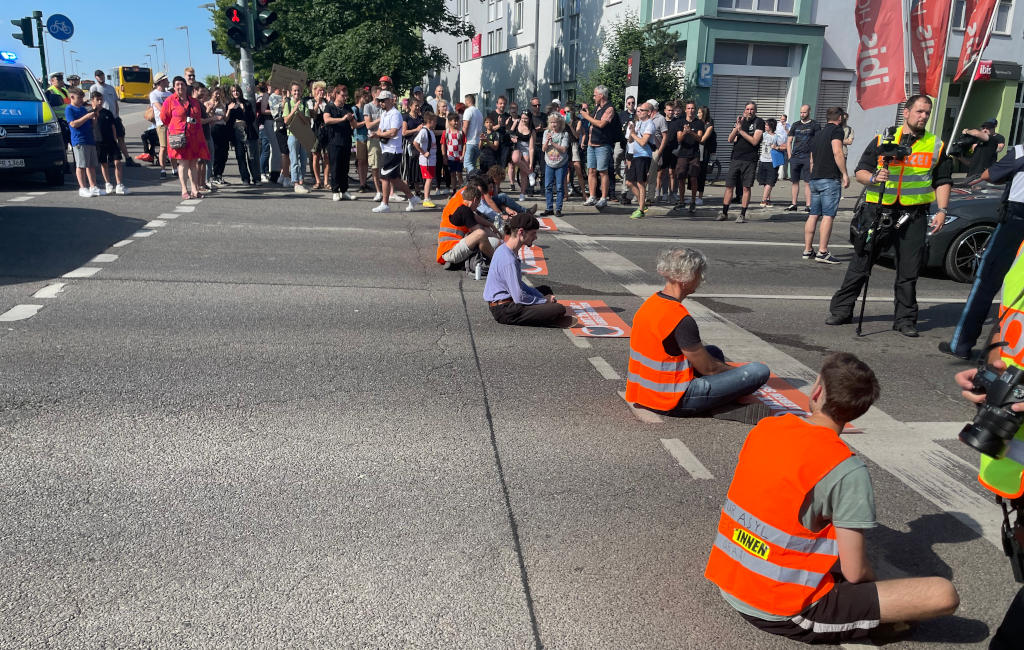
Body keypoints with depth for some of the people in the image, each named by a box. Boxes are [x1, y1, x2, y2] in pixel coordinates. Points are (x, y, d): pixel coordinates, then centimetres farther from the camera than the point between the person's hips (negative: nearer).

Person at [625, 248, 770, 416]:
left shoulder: (650, 303, 6)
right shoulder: (681, 320, -23)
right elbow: (708, 368, -11)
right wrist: (738, 372, 8)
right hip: (673, 404, -9)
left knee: (714, 352, 29)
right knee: (760, 370, -8)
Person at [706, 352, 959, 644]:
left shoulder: (764, 428, -2)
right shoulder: (848, 471, -19)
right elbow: (854, 572, -15)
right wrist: (877, 585, 9)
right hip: (784, 614, -6)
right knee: (943, 594, -9)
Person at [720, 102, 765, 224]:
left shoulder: (759, 122, 0)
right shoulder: (740, 120, 13)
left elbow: (754, 141, -10)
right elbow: (730, 139, 5)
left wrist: (741, 130, -11)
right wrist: (737, 127, -11)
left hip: (750, 160, -4)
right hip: (735, 159, 4)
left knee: (746, 187, -1)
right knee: (729, 186, 3)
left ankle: (742, 215, 4)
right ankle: (724, 213, 12)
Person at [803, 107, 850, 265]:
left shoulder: (818, 133, 21)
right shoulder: (836, 130, -3)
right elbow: (837, 152, -17)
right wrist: (845, 174, -16)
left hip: (814, 179, 8)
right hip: (830, 179, -8)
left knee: (813, 215, 9)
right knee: (828, 215, -9)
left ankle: (807, 250, 10)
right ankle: (822, 252, -13)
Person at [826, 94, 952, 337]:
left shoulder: (936, 146, 12)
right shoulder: (882, 140, 9)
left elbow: (943, 182, 13)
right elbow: (860, 172, 8)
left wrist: (941, 210, 1)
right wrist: (873, 178, -14)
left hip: (913, 216, 1)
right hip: (878, 209, -1)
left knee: (908, 271, 2)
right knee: (860, 264, 1)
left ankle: (905, 319, 13)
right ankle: (842, 310, 11)